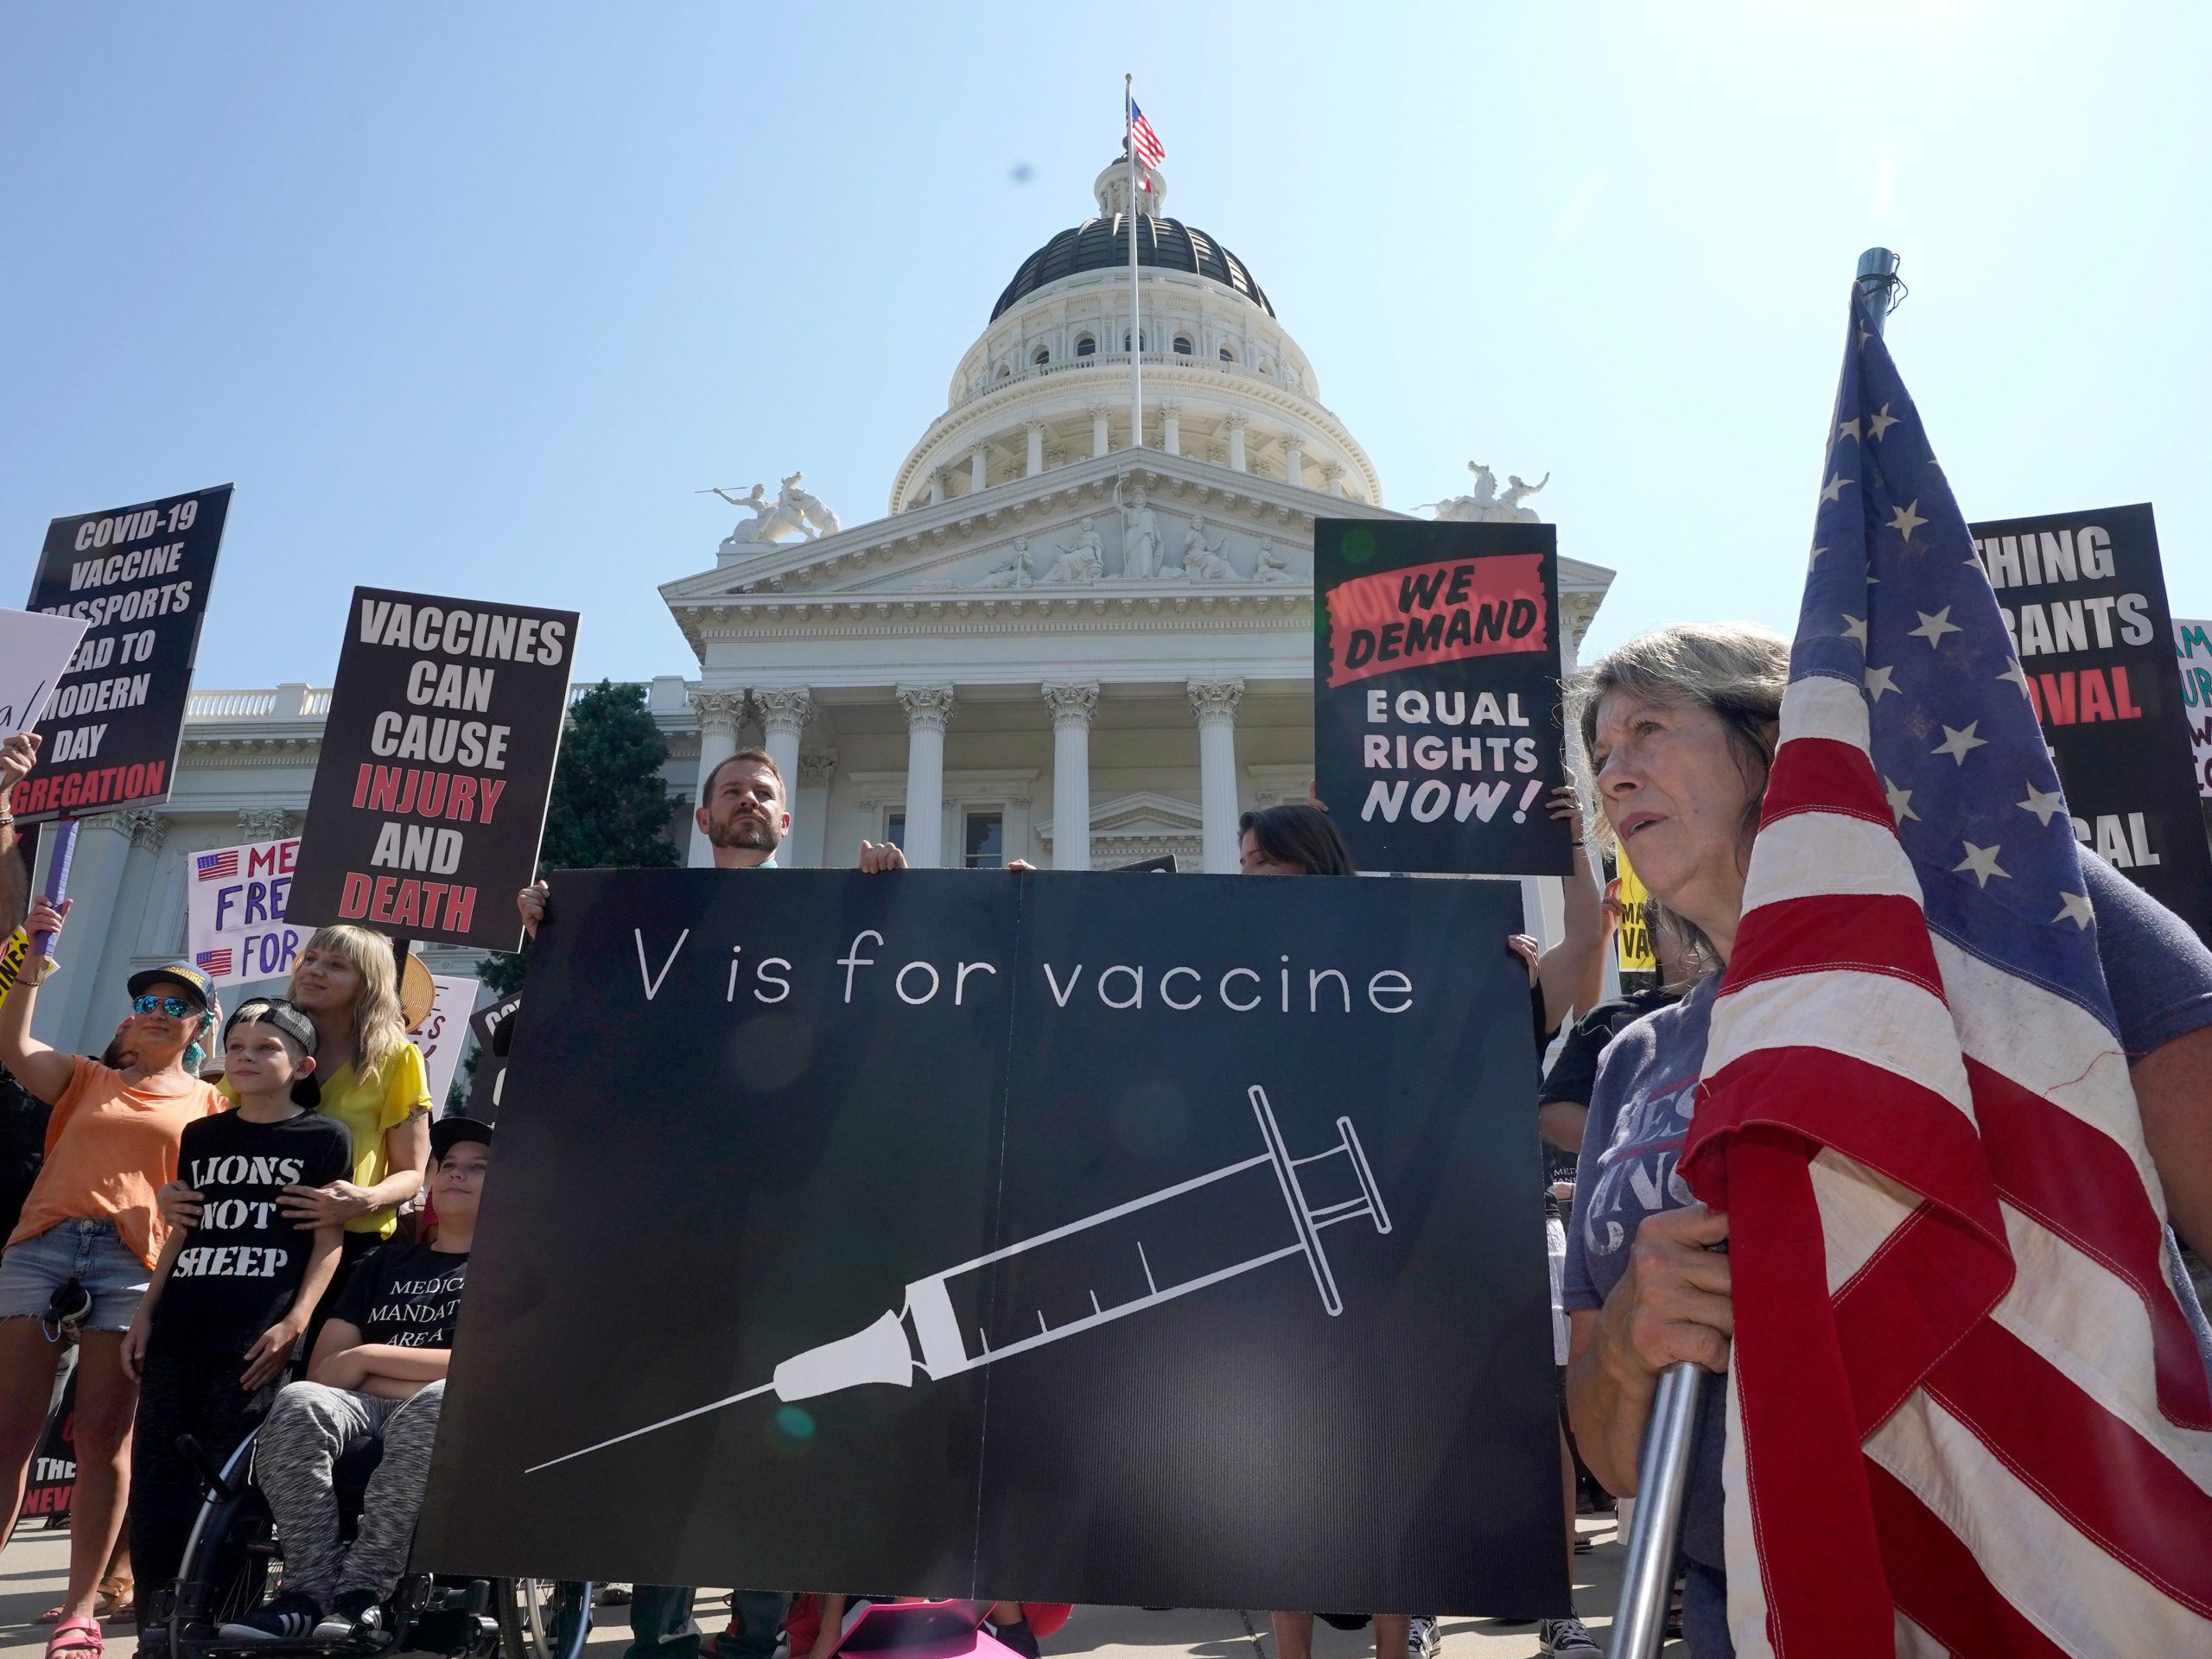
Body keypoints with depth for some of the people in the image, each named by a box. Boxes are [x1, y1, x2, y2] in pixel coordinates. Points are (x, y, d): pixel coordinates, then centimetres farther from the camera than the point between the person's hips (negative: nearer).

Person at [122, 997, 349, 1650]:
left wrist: (296, 1321, -11)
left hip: (254, 1340, -5)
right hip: (178, 1333, 5)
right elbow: (181, 1232, 19)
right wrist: (146, 1313, 12)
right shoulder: (201, 1136, 16)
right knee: (154, 1487, 4)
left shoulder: (324, 1137, 1)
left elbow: (328, 1241, -2)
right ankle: (155, 1631, 16)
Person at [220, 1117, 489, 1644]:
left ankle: (362, 1594, -33)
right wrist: (422, 1375, -5)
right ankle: (309, 1591, -28)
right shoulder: (385, 1262, 23)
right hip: (368, 1407, 4)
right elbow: (323, 1370, 14)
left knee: (438, 1403, -38)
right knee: (298, 1403, -28)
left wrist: (369, 1357, -3)